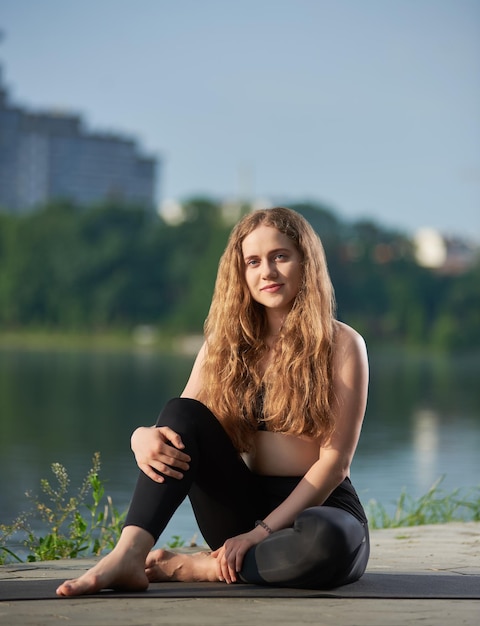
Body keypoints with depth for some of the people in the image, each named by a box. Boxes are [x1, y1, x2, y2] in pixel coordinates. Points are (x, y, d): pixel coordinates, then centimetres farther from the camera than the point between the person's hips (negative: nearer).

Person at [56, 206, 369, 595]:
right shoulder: (226, 344, 8)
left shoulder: (341, 345, -5)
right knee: (183, 414, -20)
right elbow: (181, 423, 1)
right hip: (244, 510, 3)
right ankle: (128, 556, -33)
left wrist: (260, 533, -20)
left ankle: (191, 567, -21)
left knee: (327, 540, -40)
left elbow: (335, 461, -11)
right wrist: (143, 437, -25)